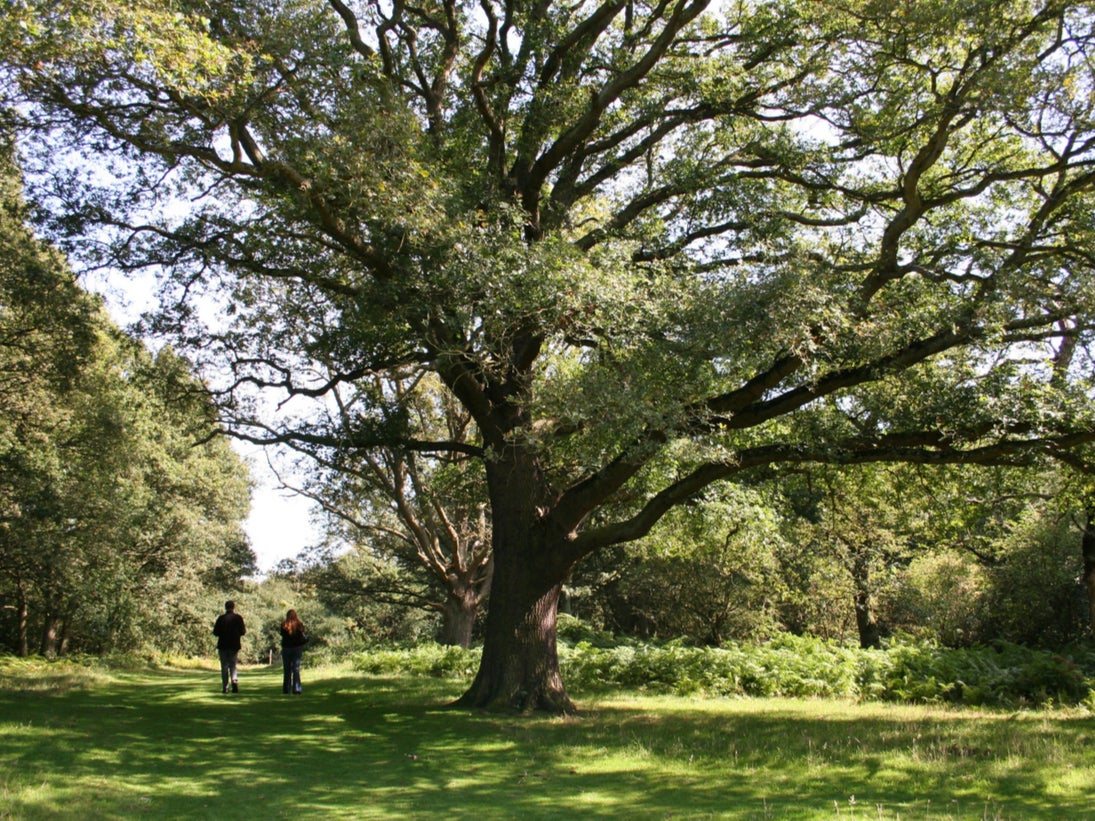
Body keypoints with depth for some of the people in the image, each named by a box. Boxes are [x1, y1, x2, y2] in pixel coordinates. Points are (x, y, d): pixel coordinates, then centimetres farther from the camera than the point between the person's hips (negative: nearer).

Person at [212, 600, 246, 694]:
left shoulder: (221, 618, -3)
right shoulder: (238, 618, -3)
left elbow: (215, 632, -2)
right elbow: (243, 632, -2)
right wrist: (245, 628, 19)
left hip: (223, 645, 0)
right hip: (234, 645, 0)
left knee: (224, 667, 6)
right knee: (233, 665, 9)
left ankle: (225, 687, 2)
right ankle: (234, 681, -15)